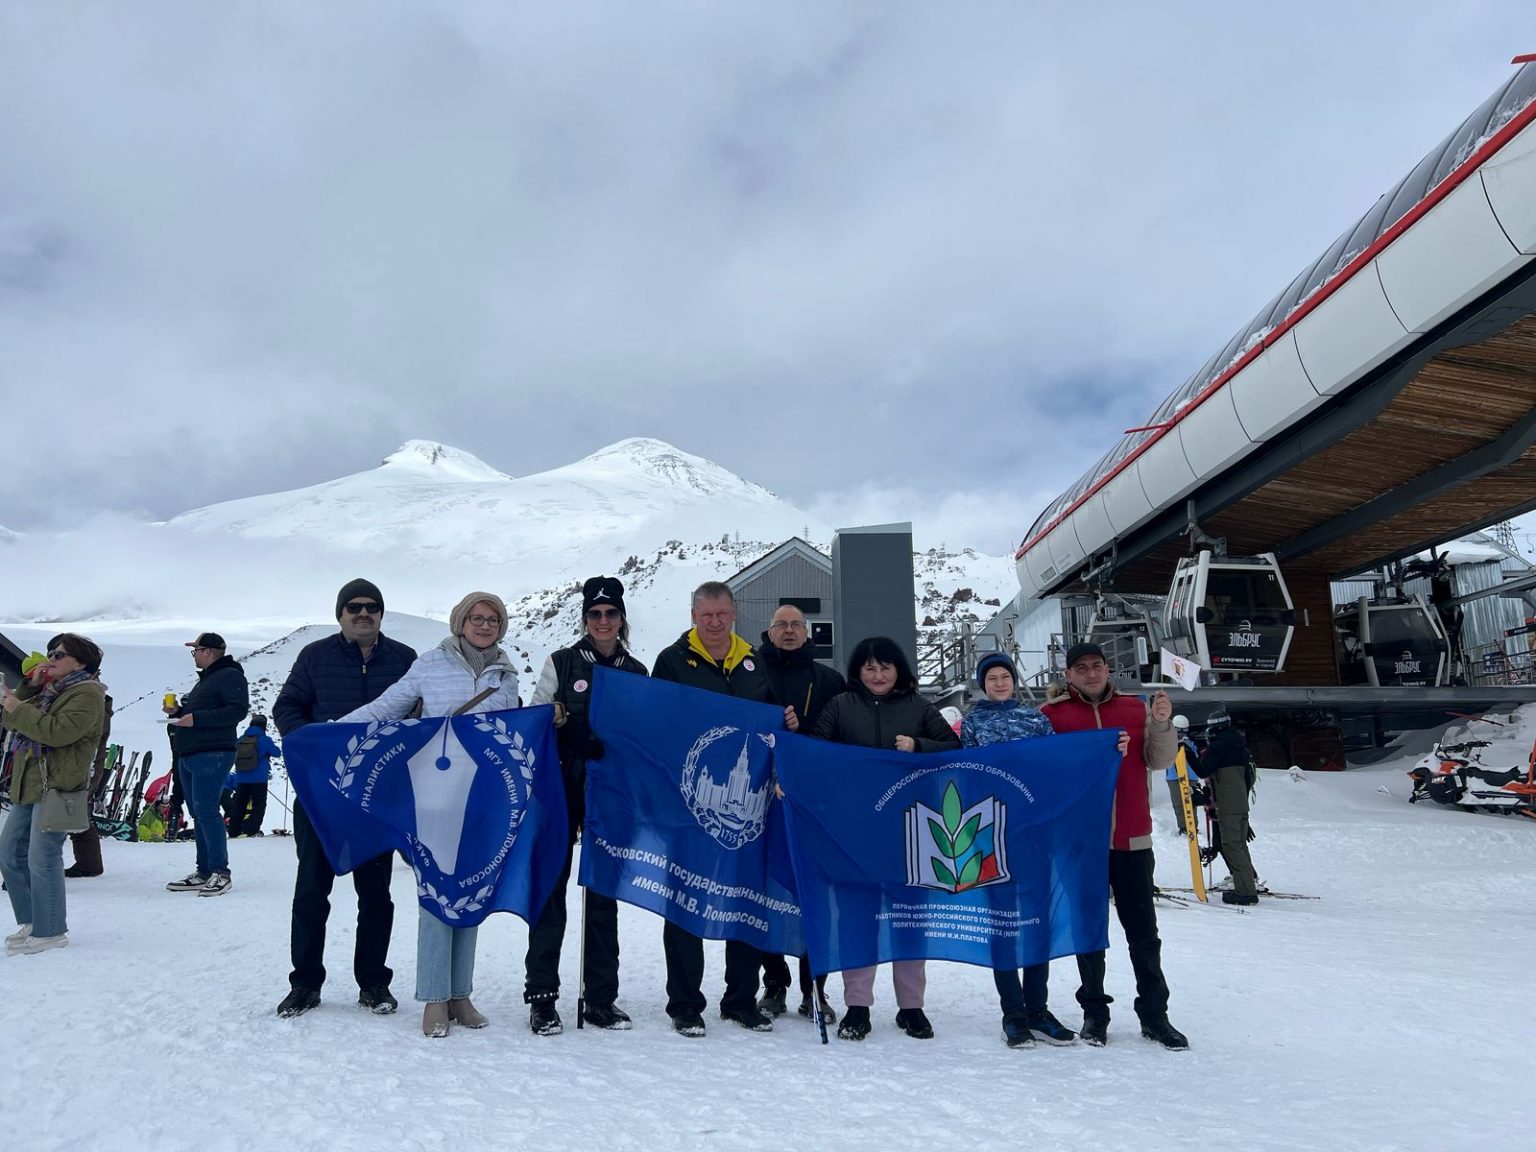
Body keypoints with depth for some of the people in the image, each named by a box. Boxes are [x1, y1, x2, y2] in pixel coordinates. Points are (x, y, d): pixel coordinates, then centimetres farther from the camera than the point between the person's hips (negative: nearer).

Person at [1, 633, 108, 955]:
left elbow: (58, 732, -22)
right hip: (30, 784, 10)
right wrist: (30, 687, 3)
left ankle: (49, 932, -1)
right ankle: (31, 921, 22)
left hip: (57, 785, -10)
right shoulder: (50, 691, 23)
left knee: (41, 858, -9)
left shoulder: (87, 693, -9)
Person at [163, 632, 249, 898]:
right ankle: (204, 873, 14)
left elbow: (237, 710, -19)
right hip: (189, 756, 10)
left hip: (212, 754, -10)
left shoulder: (230, 675, -7)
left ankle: (220, 872, -11)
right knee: (198, 814, 10)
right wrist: (177, 712, 13)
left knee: (206, 811, -14)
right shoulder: (205, 679, 25)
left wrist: (196, 718, -20)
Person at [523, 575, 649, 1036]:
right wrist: (553, 719, -18)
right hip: (561, 789, -2)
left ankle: (600, 997, 16)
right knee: (551, 887, -1)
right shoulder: (560, 663, 2)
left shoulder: (637, 673, 9)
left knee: (604, 892, 7)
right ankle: (541, 997, 8)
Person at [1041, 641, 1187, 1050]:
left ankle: (1154, 1014, 18)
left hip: (1132, 840, 2)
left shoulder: (1135, 708, 8)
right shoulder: (1052, 714, 0)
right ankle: (1094, 1013, 20)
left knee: (1143, 931, 7)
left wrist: (1162, 723, -16)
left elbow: (1160, 758, 2)